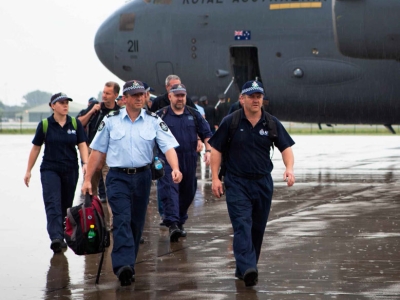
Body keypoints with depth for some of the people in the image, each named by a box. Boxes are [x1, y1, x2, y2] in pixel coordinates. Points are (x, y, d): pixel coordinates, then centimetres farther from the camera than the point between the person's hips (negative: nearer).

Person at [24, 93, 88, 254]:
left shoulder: (75, 124, 3)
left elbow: (82, 145, 0)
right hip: (50, 169, -3)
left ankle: (61, 237, 20)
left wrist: (85, 163, -17)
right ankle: (55, 237, -28)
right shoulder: (44, 124, -2)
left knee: (66, 205, 9)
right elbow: (36, 148, 5)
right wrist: (28, 171, 6)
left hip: (70, 170, 3)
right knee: (53, 203, -16)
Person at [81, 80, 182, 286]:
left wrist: (175, 168, -26)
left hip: (142, 176, 2)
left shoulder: (153, 121, 2)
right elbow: (98, 151, 5)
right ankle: (123, 265, -28)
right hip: (118, 177, -2)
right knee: (122, 220, -17)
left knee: (137, 222, 9)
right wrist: (88, 179, 2)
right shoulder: (111, 121, 1)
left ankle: (129, 264, 23)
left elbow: (169, 147, -8)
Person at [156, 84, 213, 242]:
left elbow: (206, 134, 12)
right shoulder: (161, 115, 4)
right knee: (169, 190, -18)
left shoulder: (194, 115, 11)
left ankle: (180, 222, 26)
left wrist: (208, 150, -3)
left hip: (189, 161, 4)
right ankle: (172, 224, -27)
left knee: (187, 192, 10)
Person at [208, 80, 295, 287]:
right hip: (237, 183, -4)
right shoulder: (230, 122, -2)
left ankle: (244, 267, 22)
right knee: (242, 225, -16)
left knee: (258, 228, 9)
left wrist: (289, 168, -15)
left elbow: (286, 147, 4)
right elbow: (216, 149, 1)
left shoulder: (272, 123, 4)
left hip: (263, 183, 4)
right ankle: (248, 269, -28)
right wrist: (215, 178, -5)